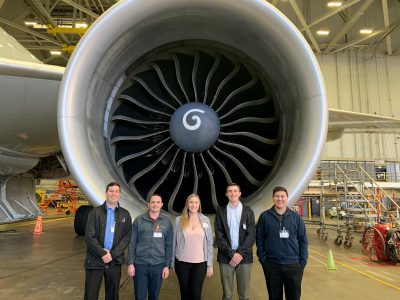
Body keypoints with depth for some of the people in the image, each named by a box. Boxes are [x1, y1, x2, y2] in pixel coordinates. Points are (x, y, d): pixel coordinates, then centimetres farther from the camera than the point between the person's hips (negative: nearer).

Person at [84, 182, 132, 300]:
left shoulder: (125, 214, 5)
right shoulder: (95, 212, -1)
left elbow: (127, 237, -1)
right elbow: (89, 236, -8)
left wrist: (112, 254, -11)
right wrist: (103, 253, -15)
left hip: (115, 261, 2)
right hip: (95, 260, -2)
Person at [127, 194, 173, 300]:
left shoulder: (167, 222, 2)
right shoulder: (139, 220, -1)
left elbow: (169, 246, 4)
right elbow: (132, 243, 1)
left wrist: (167, 265, 0)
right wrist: (130, 263, -3)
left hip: (158, 265, 1)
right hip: (140, 264, -1)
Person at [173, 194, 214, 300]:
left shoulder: (205, 220, 0)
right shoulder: (179, 220, -2)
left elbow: (209, 243, 2)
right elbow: (174, 242, 3)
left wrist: (210, 264, 1)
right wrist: (172, 262, 4)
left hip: (200, 263, 0)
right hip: (182, 263, 0)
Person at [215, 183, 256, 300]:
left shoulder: (248, 211, 5)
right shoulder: (221, 211, 4)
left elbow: (251, 235, -2)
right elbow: (219, 235, -2)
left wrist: (240, 253, -11)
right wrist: (231, 253, -11)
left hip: (244, 257, 0)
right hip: (226, 257, 0)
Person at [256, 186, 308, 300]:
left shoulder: (296, 217, 3)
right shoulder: (265, 216, -2)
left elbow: (303, 240, 5)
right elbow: (259, 239, 1)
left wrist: (303, 261, -1)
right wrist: (262, 258, -5)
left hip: (294, 265, 1)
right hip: (271, 265, -1)